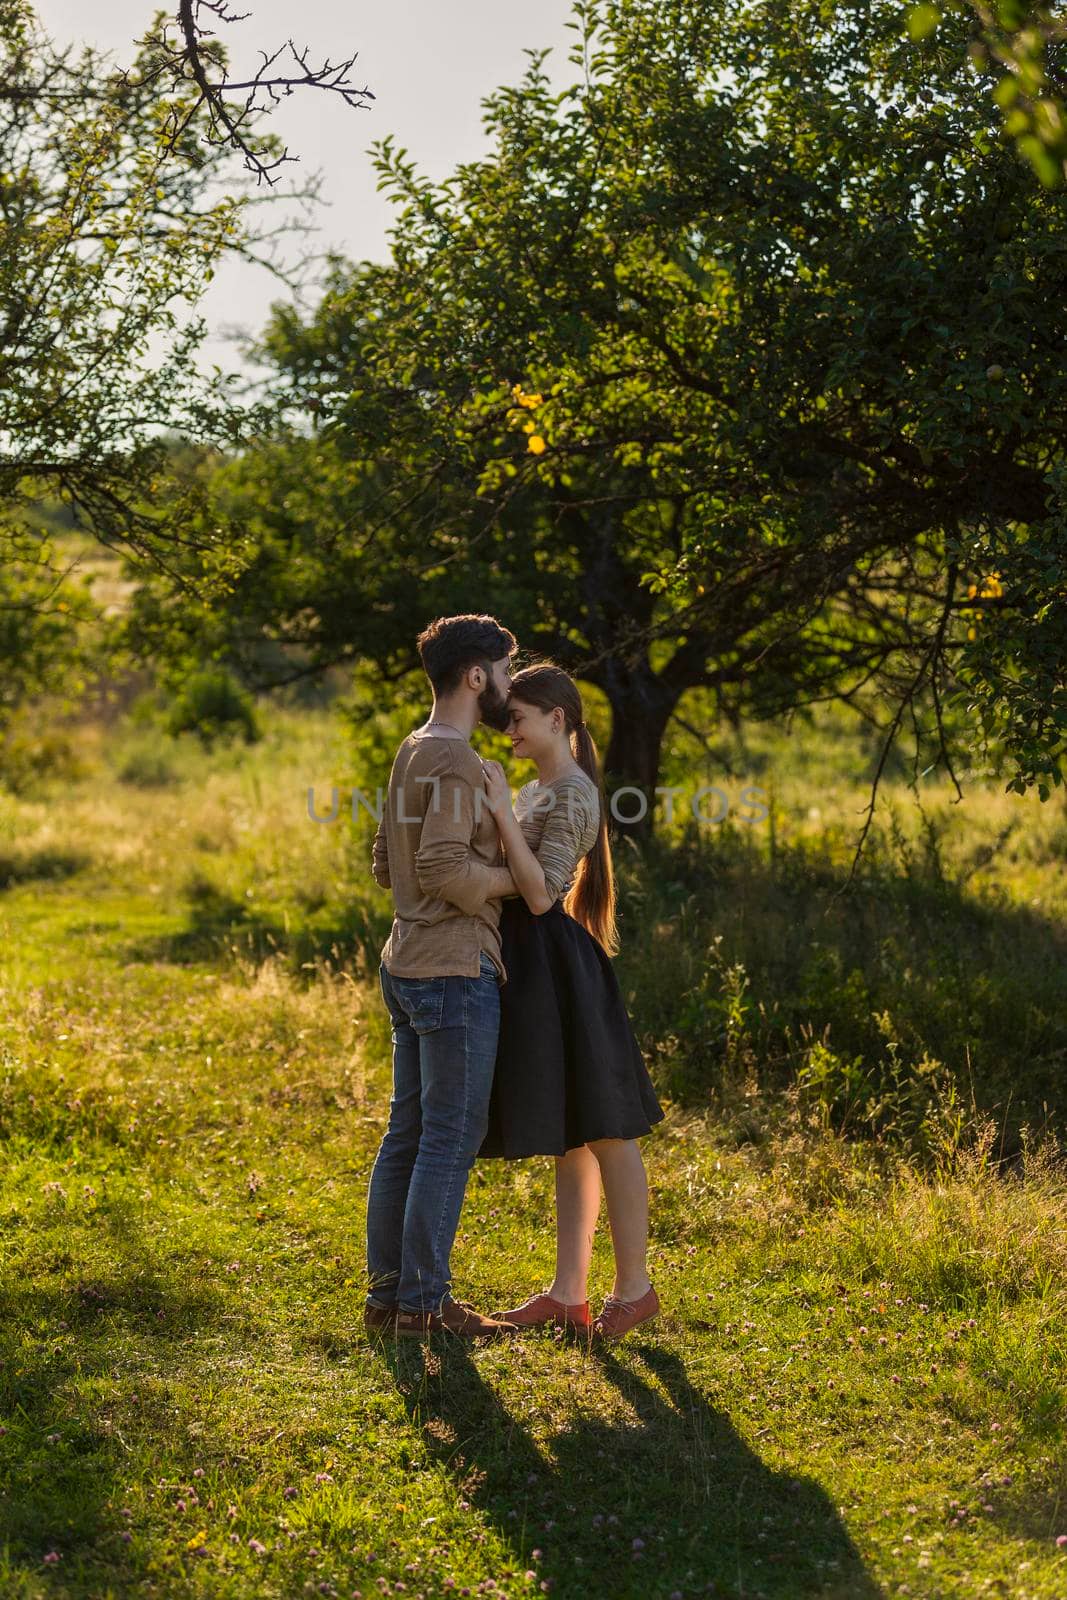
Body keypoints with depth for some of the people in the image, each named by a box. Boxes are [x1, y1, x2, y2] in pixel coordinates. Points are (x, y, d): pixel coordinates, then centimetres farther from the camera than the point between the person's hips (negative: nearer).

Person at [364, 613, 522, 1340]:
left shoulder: (413, 753, 14)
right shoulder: (456, 762, -16)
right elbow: (445, 870, -24)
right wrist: (520, 878, -10)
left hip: (408, 969, 10)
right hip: (455, 973, -10)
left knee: (409, 1131, 13)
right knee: (452, 1137, -3)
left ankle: (388, 1291, 19)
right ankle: (424, 1301, 3)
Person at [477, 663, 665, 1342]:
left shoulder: (573, 795, -15)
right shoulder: (537, 790, 14)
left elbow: (541, 894, -23)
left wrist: (501, 811, -25)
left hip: (559, 970, -10)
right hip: (534, 971, 10)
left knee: (605, 1132, 1)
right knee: (569, 1139, 12)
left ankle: (635, 1286, 11)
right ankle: (568, 1294, 19)